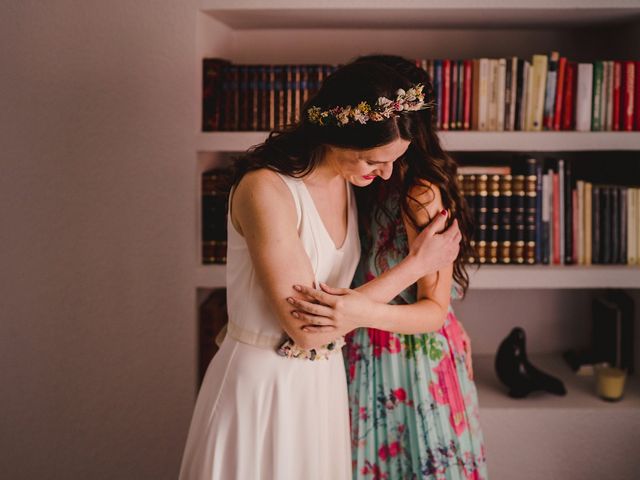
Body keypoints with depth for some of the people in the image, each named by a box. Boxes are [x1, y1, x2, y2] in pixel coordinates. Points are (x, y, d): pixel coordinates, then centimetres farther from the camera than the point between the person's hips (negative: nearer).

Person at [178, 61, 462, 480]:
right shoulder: (266, 190, -24)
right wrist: (417, 263, -19)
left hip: (325, 381, 7)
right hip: (262, 383, -6)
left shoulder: (349, 181, -1)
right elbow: (306, 327, -25)